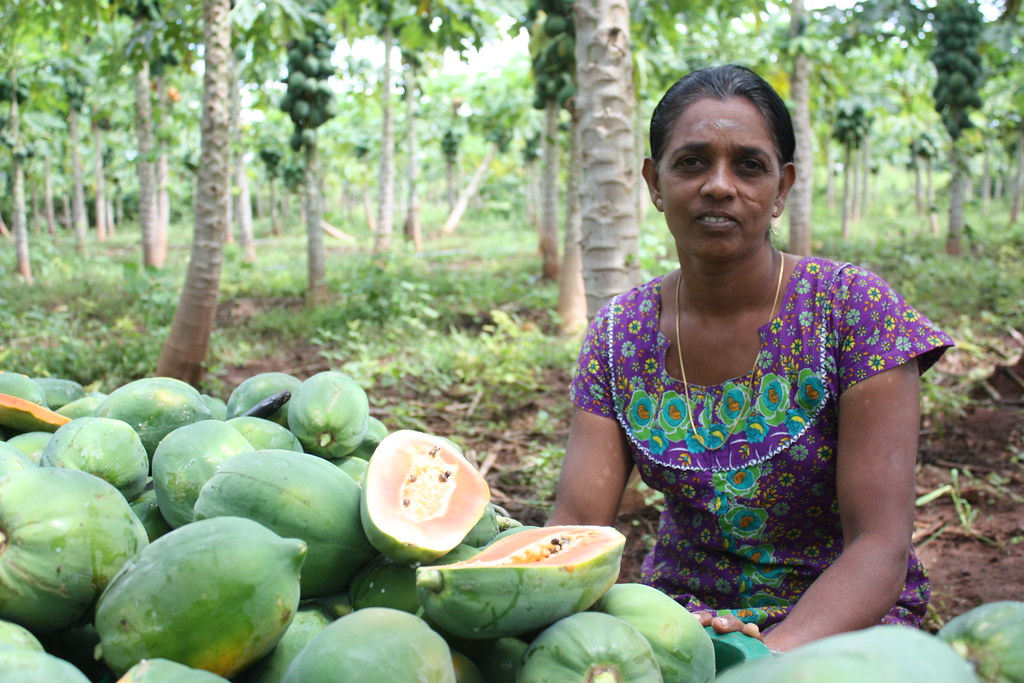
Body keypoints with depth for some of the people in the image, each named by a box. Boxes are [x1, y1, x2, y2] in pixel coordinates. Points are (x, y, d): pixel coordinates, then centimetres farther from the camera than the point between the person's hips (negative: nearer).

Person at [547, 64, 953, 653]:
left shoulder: (855, 309, -10)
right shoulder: (619, 335, 0)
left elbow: (880, 546, -15)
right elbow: (576, 527, -5)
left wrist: (770, 657, -30)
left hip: (845, 620, -3)